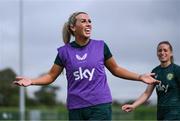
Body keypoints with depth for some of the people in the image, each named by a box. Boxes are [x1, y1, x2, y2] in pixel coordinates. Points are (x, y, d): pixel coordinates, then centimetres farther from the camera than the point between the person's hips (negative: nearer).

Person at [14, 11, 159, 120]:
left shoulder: (100, 46, 2)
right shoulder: (64, 51, 2)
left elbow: (115, 69, 14)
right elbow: (51, 76, 9)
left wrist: (139, 76, 5)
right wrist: (31, 81, -8)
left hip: (100, 106, -2)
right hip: (76, 109, 2)